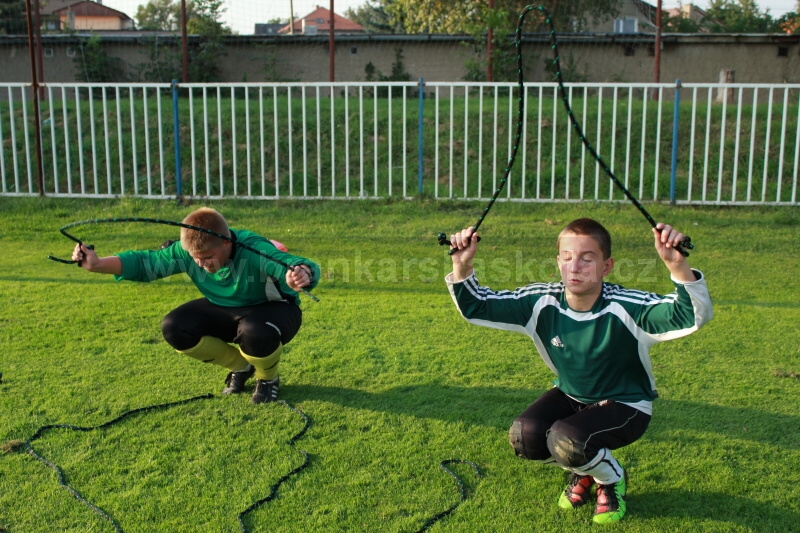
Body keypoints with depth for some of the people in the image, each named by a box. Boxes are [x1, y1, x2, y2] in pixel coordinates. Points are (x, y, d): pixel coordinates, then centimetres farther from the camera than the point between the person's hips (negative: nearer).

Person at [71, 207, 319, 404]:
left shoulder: (254, 250, -37)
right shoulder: (186, 251, -21)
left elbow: (305, 267, -51)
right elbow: (145, 262, -16)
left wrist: (302, 274, -76)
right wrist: (97, 264, -31)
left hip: (273, 309, -6)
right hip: (224, 310, 6)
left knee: (255, 334, -40)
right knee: (174, 328, -15)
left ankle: (268, 378, -1)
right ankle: (240, 367, 9)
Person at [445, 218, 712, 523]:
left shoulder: (626, 308, -29)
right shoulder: (542, 303, -17)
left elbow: (696, 315, -42)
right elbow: (476, 306, -12)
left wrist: (677, 264, -60)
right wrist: (462, 266, -32)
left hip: (625, 405, -4)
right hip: (570, 396, 5)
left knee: (566, 440, -31)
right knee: (523, 437, -21)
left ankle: (612, 479, 6)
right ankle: (583, 472, 12)